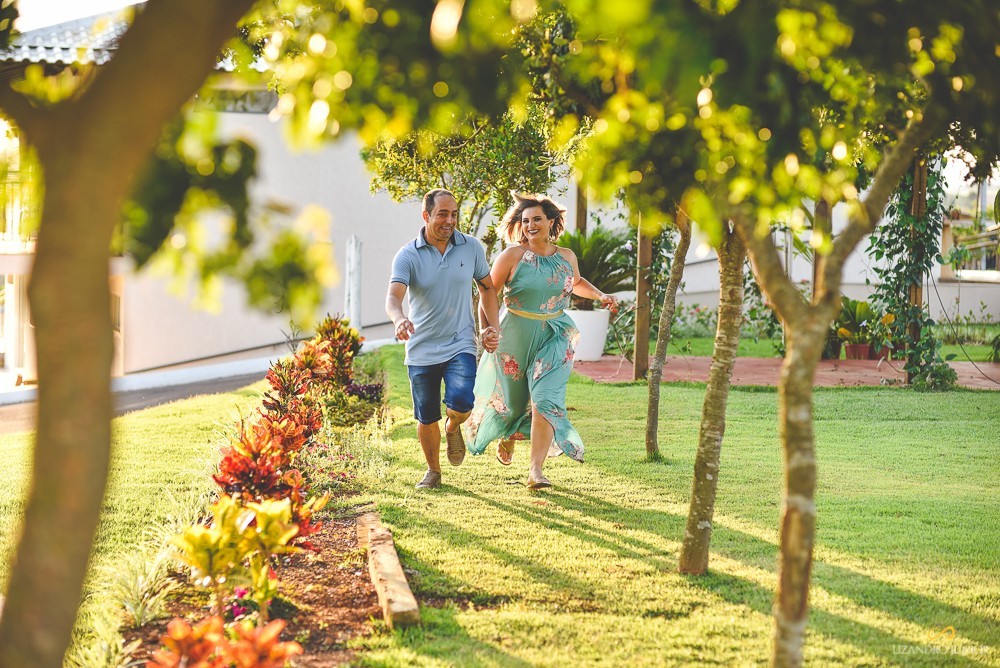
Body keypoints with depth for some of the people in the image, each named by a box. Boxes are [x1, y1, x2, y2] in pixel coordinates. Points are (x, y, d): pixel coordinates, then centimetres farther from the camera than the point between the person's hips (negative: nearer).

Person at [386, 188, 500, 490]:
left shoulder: (472, 248, 0)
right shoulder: (407, 256, -9)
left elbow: (487, 288, 15)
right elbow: (393, 298, -22)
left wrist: (491, 327, 4)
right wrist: (399, 320, -44)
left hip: (460, 344, 0)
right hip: (422, 349, 0)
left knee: (461, 403, -22)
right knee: (427, 419, 6)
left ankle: (453, 428, 14)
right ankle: (433, 471, 32)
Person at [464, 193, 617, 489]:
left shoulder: (566, 257, 3)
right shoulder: (512, 256, -9)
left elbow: (576, 283, 25)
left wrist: (600, 295, 9)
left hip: (554, 339, 1)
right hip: (515, 337, -1)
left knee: (545, 399, -15)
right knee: (512, 398, 13)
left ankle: (536, 470, -14)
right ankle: (507, 436, 50)